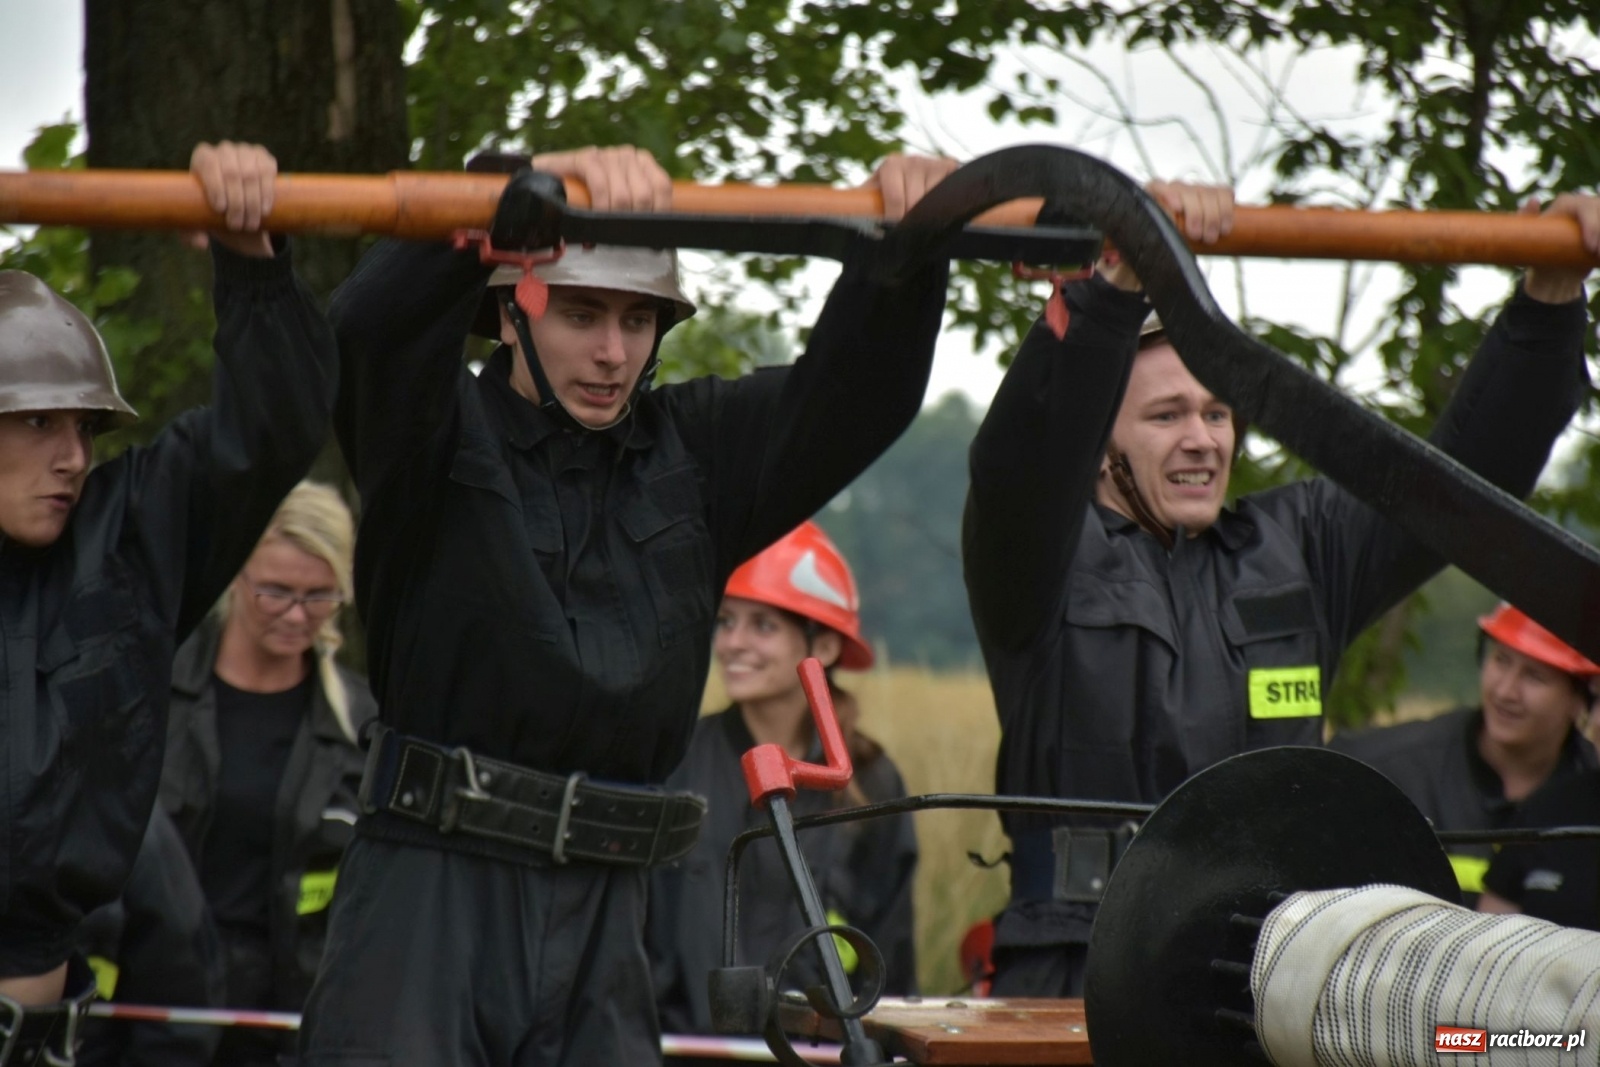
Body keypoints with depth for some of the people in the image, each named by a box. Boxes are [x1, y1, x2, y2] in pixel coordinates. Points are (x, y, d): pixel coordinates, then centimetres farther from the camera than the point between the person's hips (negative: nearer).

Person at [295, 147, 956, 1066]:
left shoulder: (693, 452, 12)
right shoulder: (446, 435, 0)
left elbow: (855, 389, 1)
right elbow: (378, 326, -21)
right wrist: (540, 190, -35)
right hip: (433, 888, -4)